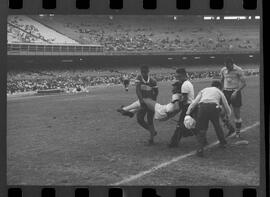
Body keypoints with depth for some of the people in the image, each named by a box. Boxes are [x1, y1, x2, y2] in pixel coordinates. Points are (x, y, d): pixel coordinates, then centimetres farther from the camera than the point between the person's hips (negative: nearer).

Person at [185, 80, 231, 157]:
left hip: (202, 107, 0)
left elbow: (194, 102, 18)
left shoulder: (203, 90, 34)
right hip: (214, 107, 0)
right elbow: (228, 110, 34)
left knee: (201, 129, 10)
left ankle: (200, 148, -8)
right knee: (217, 125, 28)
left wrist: (187, 114, 13)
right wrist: (227, 115, 55)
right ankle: (223, 142, 42)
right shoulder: (219, 92, 32)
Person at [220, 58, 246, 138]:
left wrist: (236, 91, -24)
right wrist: (222, 90, 12)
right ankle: (230, 129, 16)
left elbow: (243, 83, -12)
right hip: (226, 92, 4)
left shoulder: (238, 70, -10)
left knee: (237, 114, 0)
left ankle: (237, 132, 14)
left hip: (235, 93, -4)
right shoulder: (223, 70, 3)